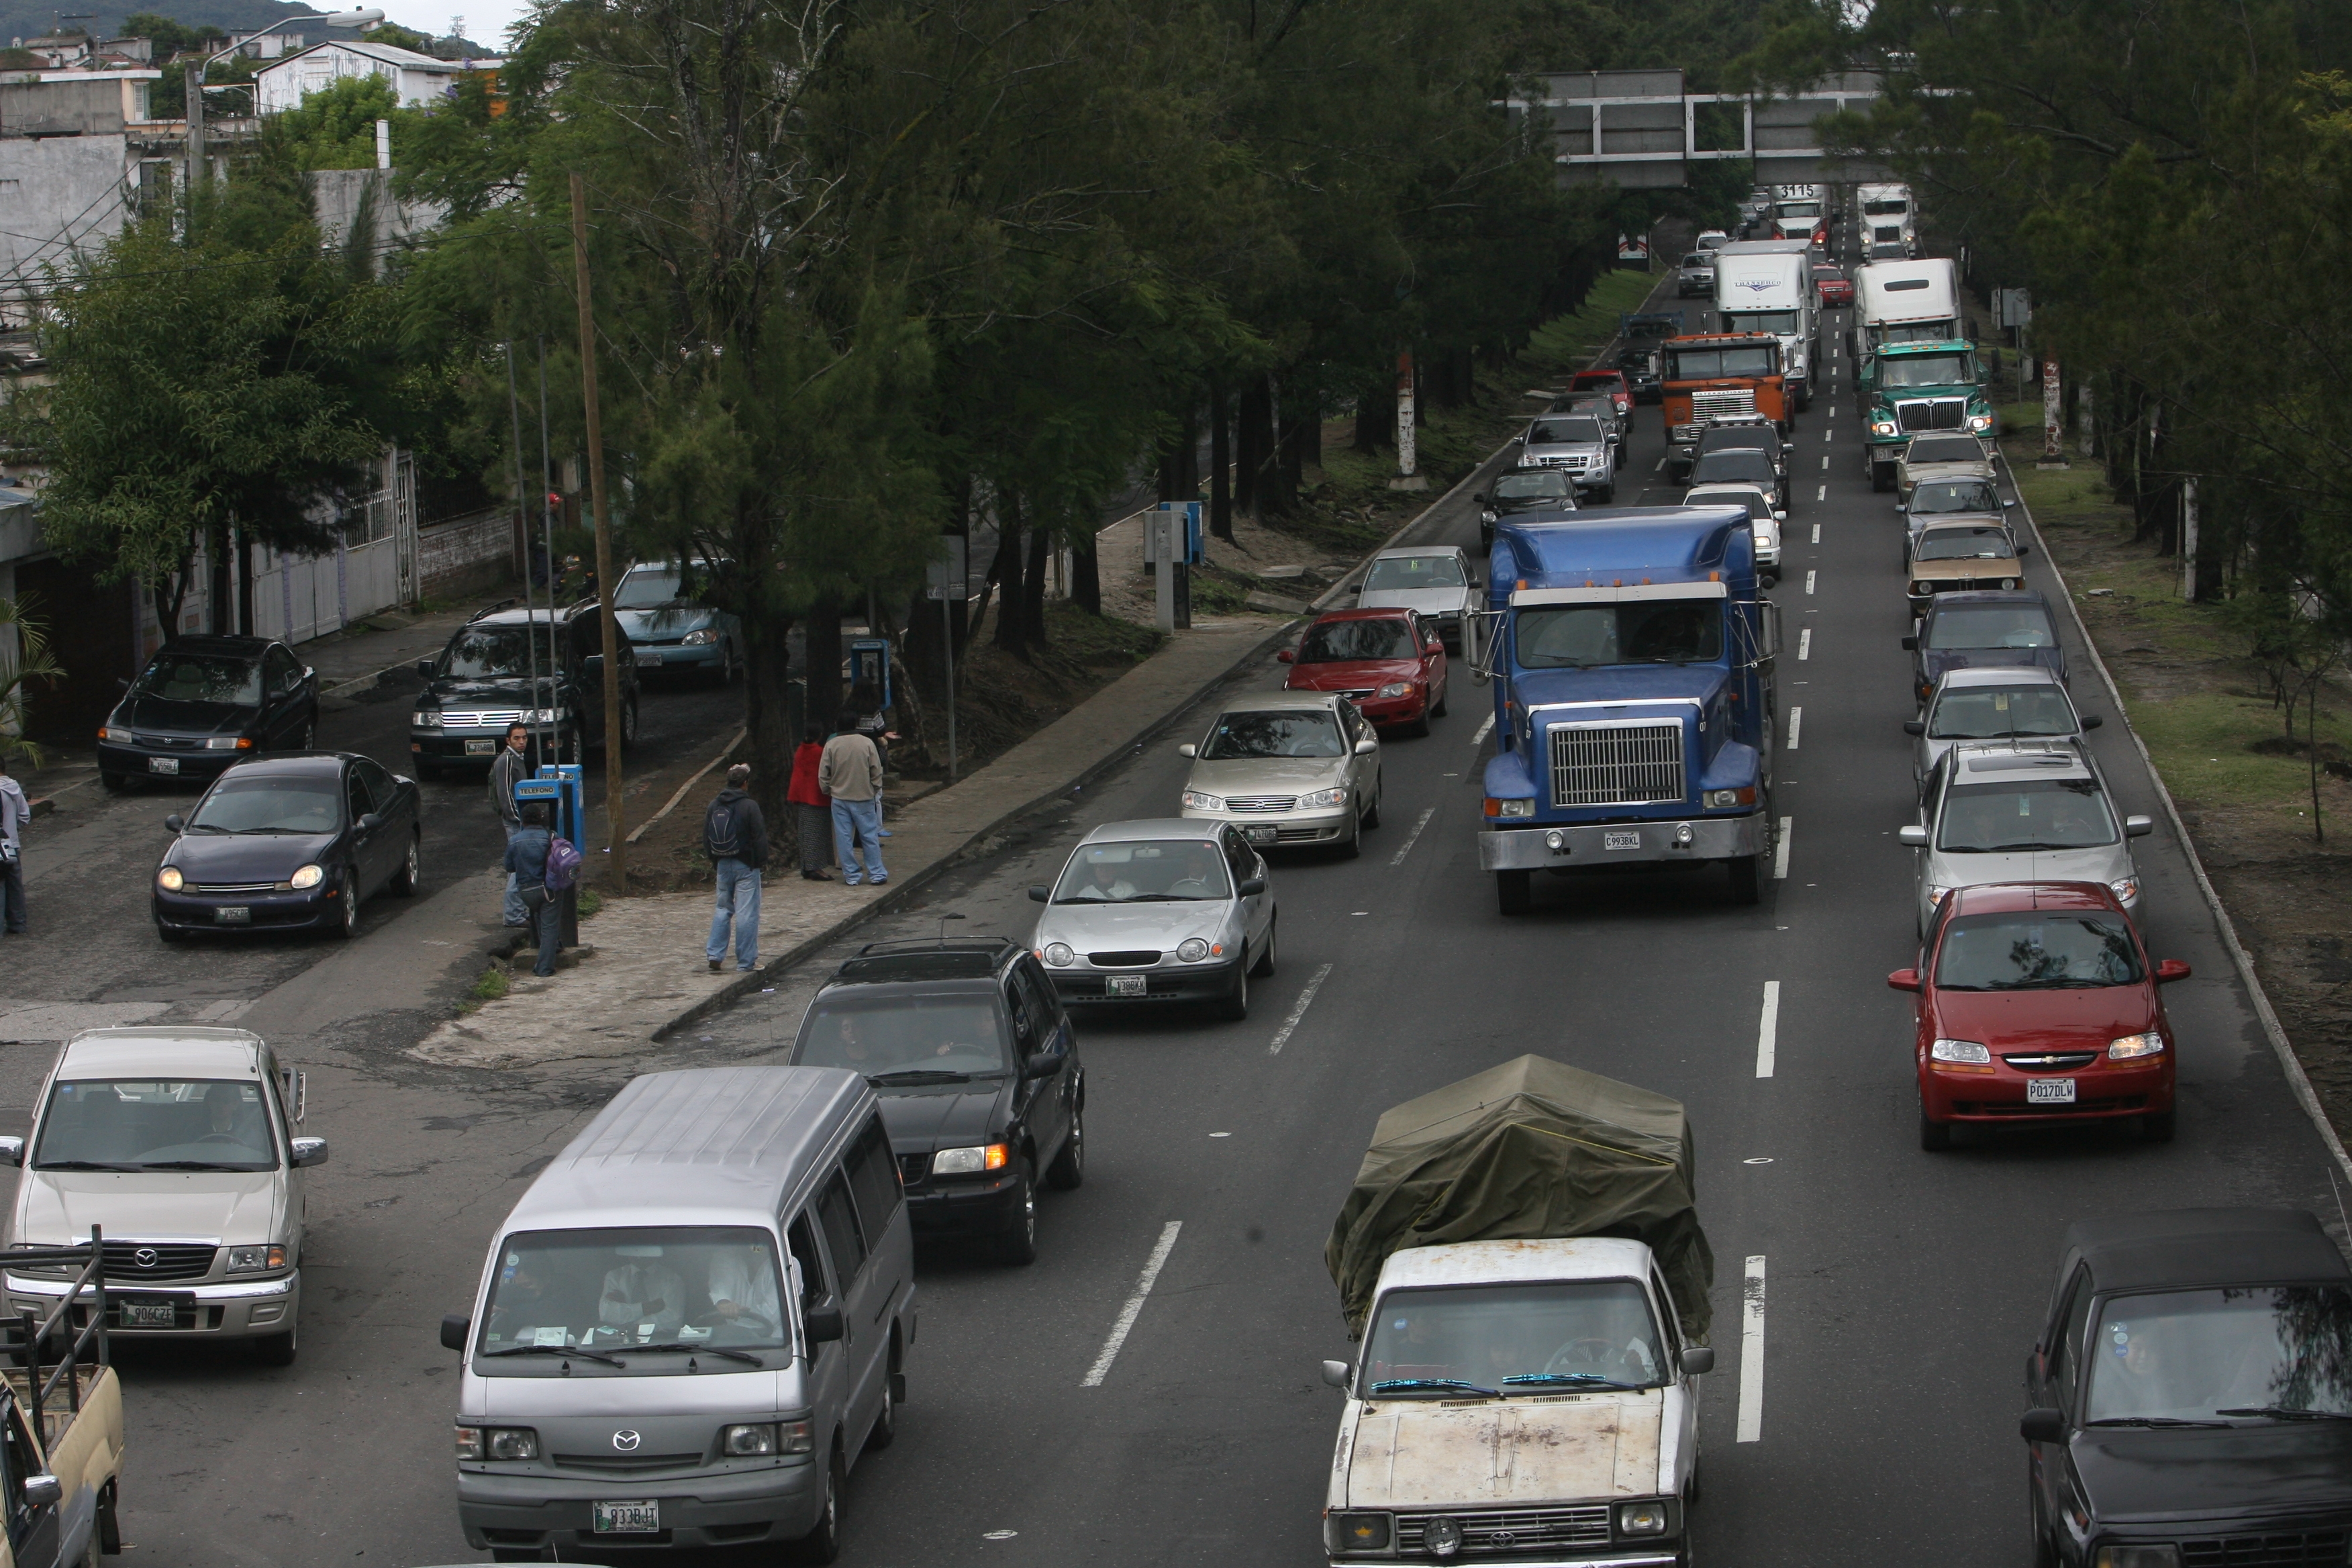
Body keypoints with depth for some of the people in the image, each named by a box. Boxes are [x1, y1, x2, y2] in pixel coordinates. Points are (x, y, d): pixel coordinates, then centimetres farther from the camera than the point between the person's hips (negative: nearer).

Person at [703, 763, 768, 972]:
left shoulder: (714, 805, 4)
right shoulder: (749, 806, -14)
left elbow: (706, 836, 11)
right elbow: (759, 837, -13)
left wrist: (713, 860, 20)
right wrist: (761, 860, 0)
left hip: (723, 864, 5)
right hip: (746, 865, -5)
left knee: (723, 909, 17)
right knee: (747, 913, -1)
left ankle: (714, 955, 10)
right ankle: (745, 962, 1)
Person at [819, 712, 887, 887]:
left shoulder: (831, 745, -7)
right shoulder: (867, 744, -8)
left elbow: (823, 775, -2)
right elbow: (876, 772, -2)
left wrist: (827, 791, 15)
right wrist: (875, 791, 12)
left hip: (839, 799, 0)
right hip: (864, 797, 0)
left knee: (844, 838, 6)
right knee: (870, 837, 7)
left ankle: (851, 876, 7)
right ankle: (877, 874, 9)